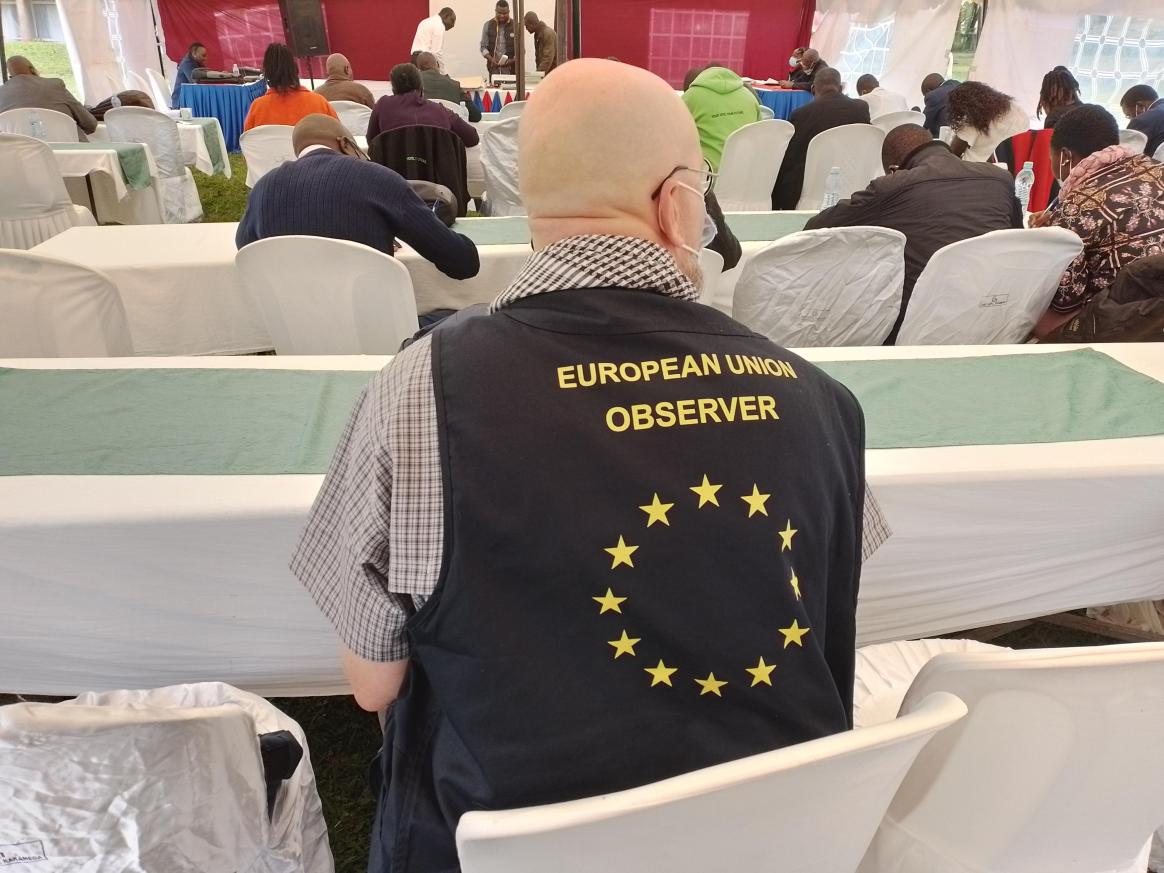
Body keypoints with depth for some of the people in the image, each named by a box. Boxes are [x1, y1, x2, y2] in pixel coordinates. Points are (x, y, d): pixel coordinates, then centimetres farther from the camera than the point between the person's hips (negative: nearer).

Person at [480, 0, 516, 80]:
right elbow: (483, 47, 6)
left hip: (511, 68, -1)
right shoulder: (488, 25, 6)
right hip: (494, 68, 1)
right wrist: (491, 59, -13)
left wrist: (513, 60, -15)